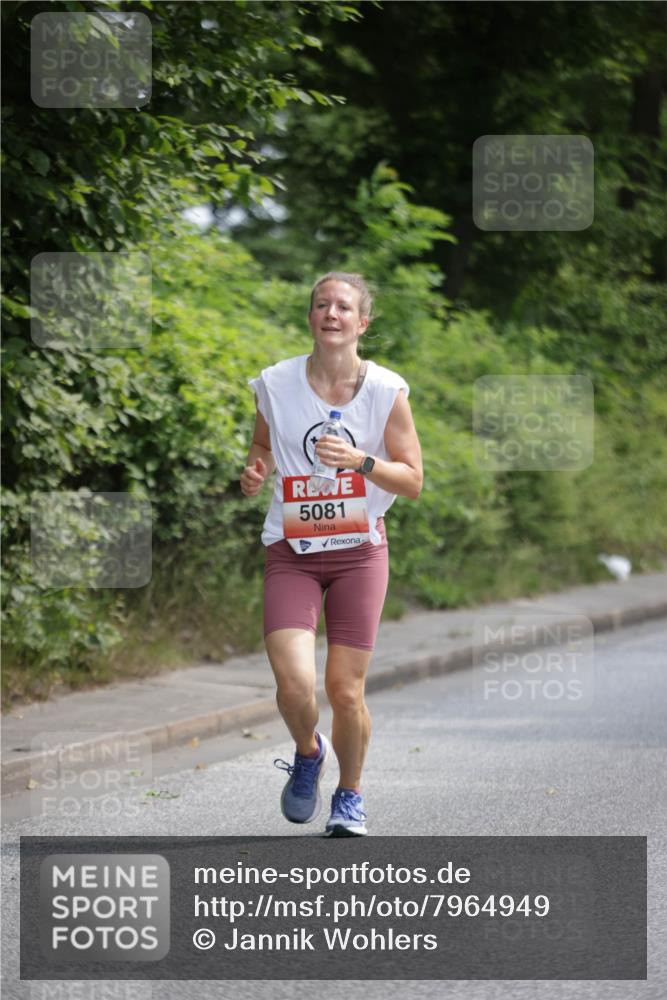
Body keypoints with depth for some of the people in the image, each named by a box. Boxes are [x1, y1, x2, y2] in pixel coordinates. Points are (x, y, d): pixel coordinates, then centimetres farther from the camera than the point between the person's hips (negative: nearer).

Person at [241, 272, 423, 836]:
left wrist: (361, 461, -18)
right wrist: (255, 474, -7)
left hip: (360, 552, 0)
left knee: (346, 692, -1)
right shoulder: (276, 384, -2)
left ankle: (350, 794, 28)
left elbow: (413, 482, -1)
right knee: (294, 687, -16)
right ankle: (307, 753, 20)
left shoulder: (387, 391, -4)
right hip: (292, 552, 0)